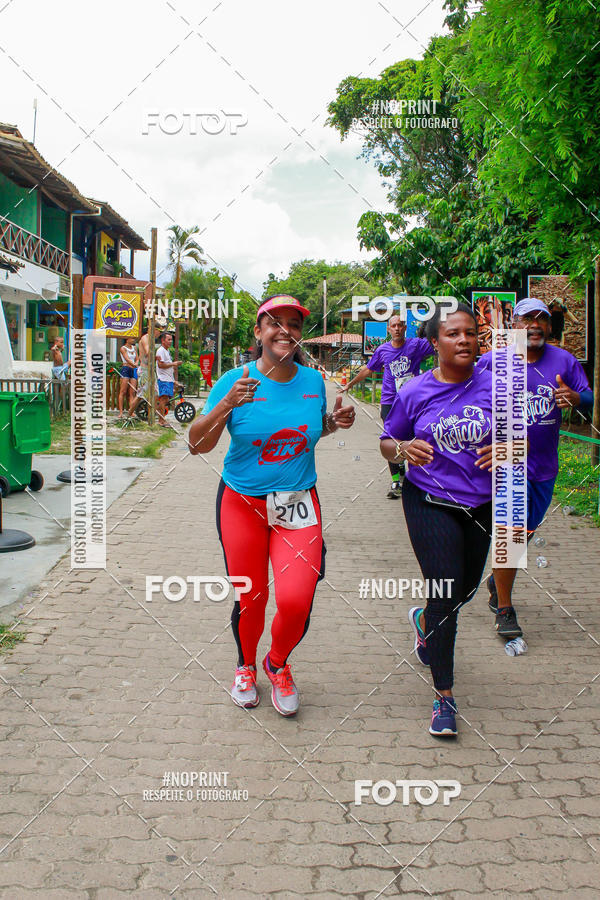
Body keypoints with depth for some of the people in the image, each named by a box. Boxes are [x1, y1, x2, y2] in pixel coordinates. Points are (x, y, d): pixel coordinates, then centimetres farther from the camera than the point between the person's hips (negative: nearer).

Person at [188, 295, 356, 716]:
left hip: (299, 504, 2)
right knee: (250, 599, 9)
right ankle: (246, 665, 41)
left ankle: (278, 664, 24)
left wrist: (335, 421, -2)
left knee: (296, 599, -10)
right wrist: (226, 405, -27)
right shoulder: (235, 381, -9)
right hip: (242, 503, -1)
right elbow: (197, 445, -12)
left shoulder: (312, 380, 0)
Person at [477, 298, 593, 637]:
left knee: (527, 532, 18)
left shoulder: (564, 360, 2)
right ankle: (504, 609, 4)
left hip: (545, 465, 4)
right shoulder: (493, 361, -5)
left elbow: (589, 396, -3)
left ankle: (498, 579, 45)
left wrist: (574, 397, -26)